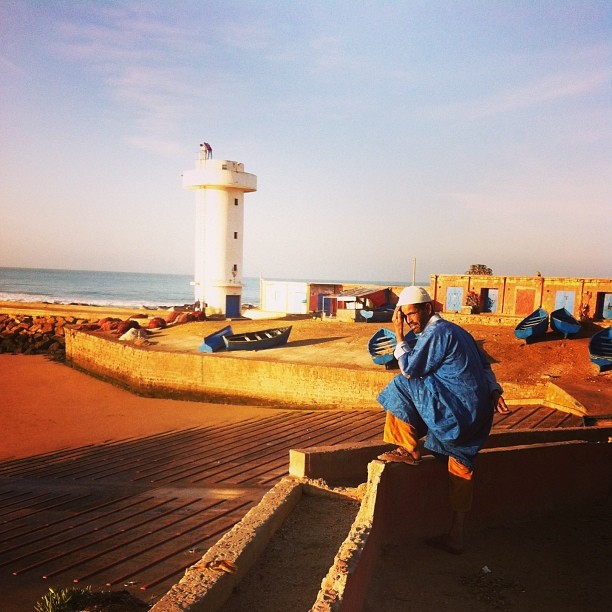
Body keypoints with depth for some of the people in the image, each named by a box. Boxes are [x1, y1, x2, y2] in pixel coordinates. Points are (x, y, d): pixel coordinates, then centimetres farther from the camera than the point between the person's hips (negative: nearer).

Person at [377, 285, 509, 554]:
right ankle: (455, 537, 22)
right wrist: (494, 391, 11)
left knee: (401, 386, -6)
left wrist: (399, 336, -3)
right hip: (476, 412, 10)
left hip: (457, 409, -10)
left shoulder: (437, 333, -12)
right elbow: (483, 364, 19)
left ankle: (410, 451, 3)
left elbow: (409, 369, -9)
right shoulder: (456, 330, 20)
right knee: (461, 468, 14)